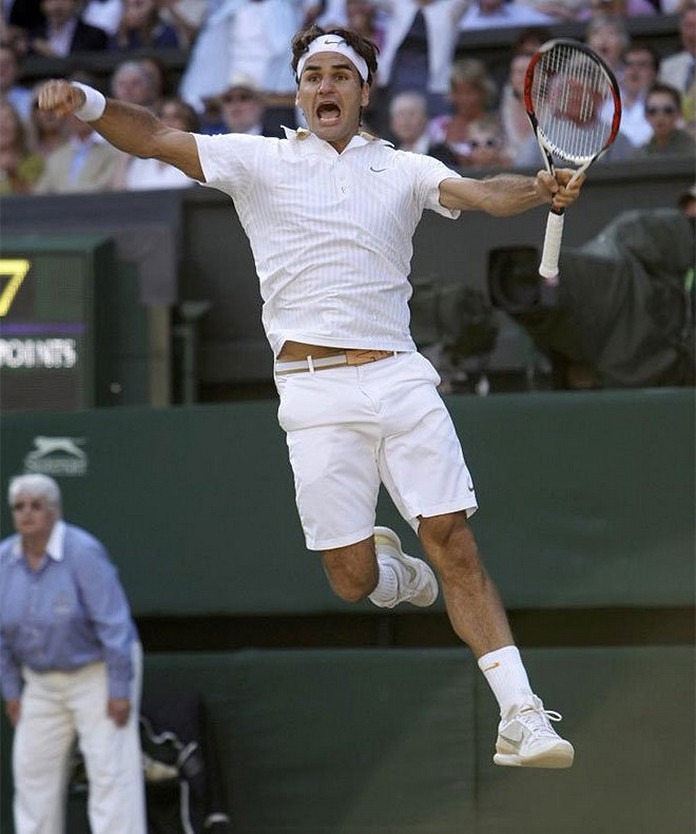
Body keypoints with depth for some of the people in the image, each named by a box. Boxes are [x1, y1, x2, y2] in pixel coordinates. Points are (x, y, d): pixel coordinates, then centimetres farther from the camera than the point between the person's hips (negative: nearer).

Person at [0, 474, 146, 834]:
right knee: (34, 771, 6)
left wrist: (120, 690, -23)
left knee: (111, 771, -11)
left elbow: (114, 623, -23)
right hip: (43, 679, 6)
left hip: (99, 670, -6)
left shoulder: (83, 553, -24)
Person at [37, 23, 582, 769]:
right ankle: (391, 571, 38)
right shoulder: (260, 162, 7)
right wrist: (86, 103, -19)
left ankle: (520, 719, -6)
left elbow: (478, 193, -5)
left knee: (455, 546, -7)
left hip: (401, 379, 1)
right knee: (351, 580, -1)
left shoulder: (403, 170, 11)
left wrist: (540, 190, -27)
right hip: (316, 392, -1)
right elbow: (155, 140, -1)